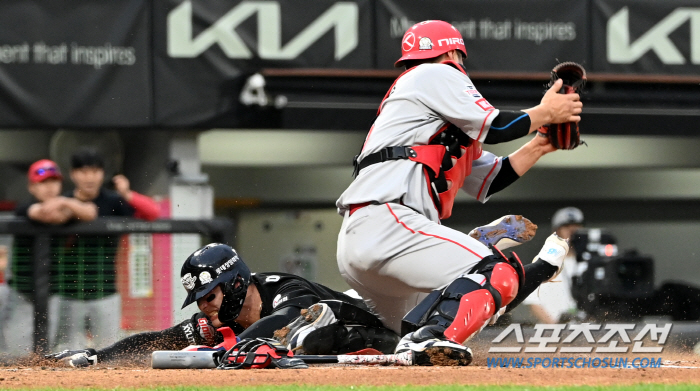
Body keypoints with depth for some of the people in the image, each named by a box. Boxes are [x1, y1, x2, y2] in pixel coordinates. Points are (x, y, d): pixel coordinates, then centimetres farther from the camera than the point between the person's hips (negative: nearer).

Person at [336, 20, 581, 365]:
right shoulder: (437, 75, 8)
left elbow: (487, 181, 32)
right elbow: (492, 127, 2)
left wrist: (538, 146, 29)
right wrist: (544, 114, 16)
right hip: (386, 223, -10)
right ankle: (429, 337, -39)